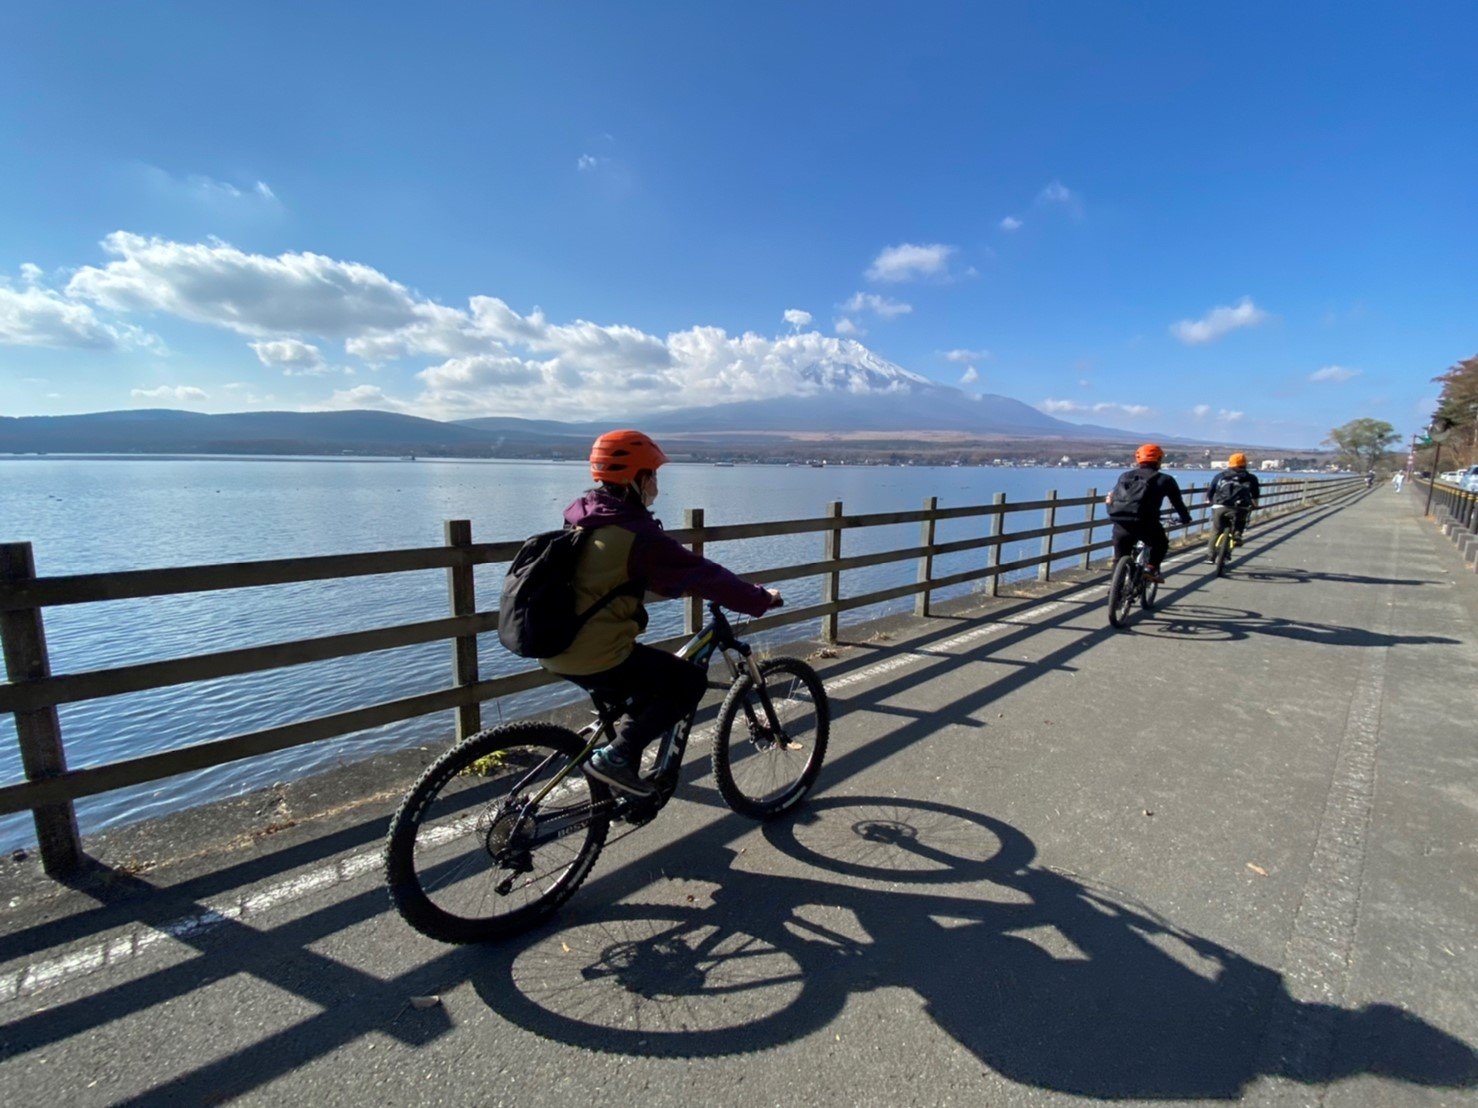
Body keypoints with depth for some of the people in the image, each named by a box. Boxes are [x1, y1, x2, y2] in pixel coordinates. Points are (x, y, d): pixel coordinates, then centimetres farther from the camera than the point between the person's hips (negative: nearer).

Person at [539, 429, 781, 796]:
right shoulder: (636, 533, -17)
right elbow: (703, 575, -13)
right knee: (690, 681, 4)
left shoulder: (583, 518, 10)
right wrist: (762, 599, -1)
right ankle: (616, 754, -1)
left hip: (557, 648, 9)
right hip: (597, 656, -9)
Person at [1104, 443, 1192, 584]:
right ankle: (1151, 568, 9)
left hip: (1120, 524, 2)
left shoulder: (1125, 476, 20)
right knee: (1161, 543, 28)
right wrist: (1186, 519, 37)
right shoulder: (1164, 479, 13)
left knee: (1120, 559, 18)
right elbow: (1177, 502, 21)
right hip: (1145, 523, -2)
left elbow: (1113, 497, 21)